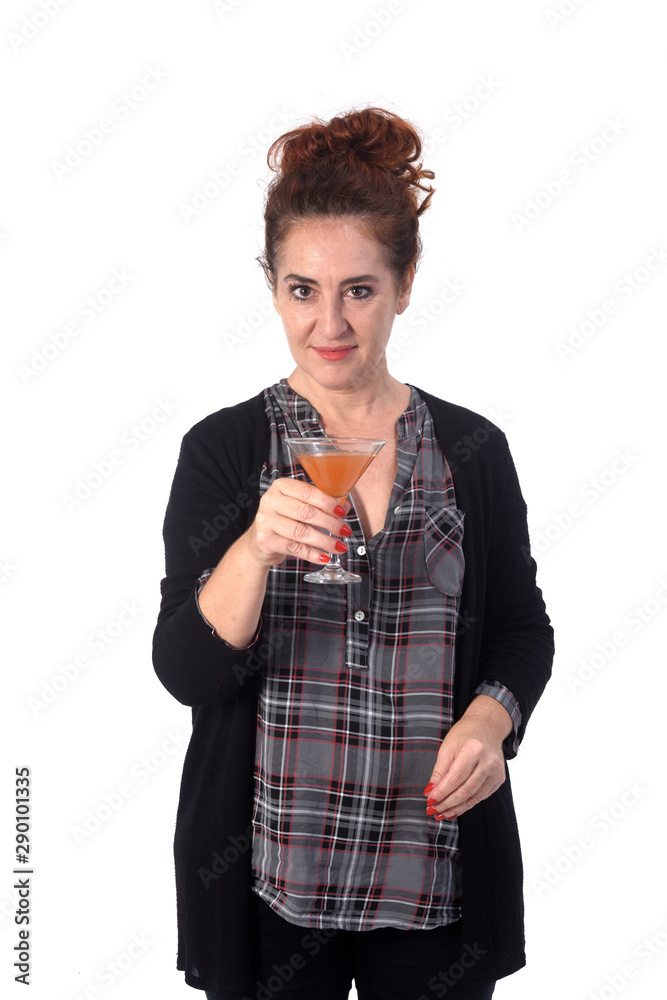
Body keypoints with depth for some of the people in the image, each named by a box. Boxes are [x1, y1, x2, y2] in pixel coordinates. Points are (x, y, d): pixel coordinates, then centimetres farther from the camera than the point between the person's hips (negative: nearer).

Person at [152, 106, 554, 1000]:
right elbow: (186, 671, -11)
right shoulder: (222, 448, -6)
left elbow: (522, 631, 9)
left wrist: (489, 720, -10)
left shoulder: (474, 450, -1)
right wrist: (256, 550, -28)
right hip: (268, 878, -1)